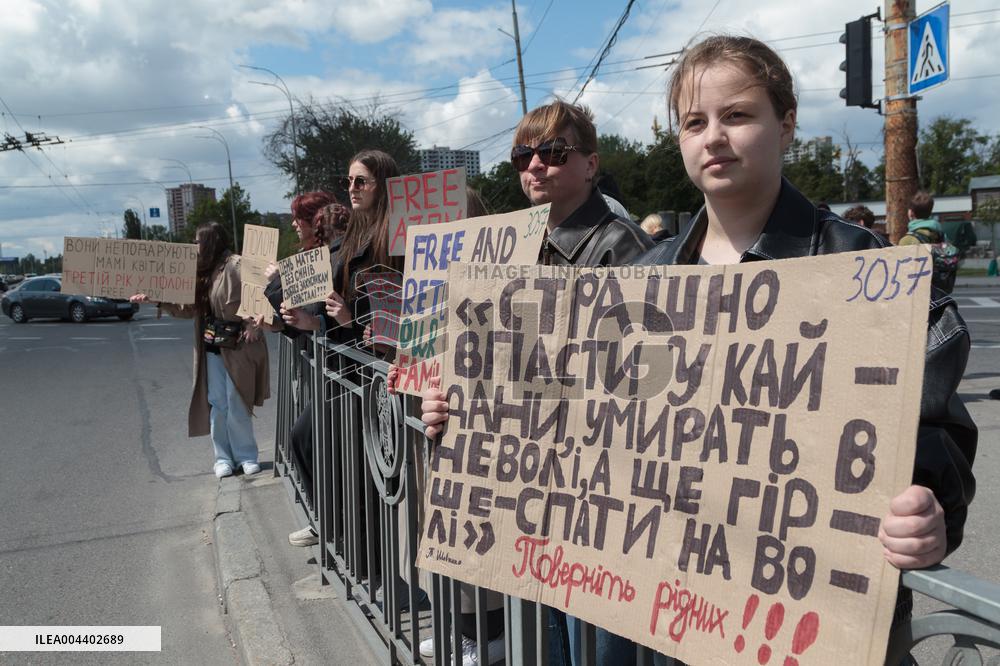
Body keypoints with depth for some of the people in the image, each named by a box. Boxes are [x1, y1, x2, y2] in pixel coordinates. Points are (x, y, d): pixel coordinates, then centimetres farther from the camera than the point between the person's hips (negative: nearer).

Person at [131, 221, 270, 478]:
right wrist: (154, 298, 9)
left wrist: (254, 324, -20)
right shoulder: (204, 273, 14)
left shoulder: (235, 265, -11)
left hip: (237, 347, -7)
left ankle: (246, 456, 12)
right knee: (217, 404, 6)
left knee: (237, 405, -1)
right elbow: (187, 308, 16)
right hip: (212, 348, 7)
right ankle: (223, 457, 16)